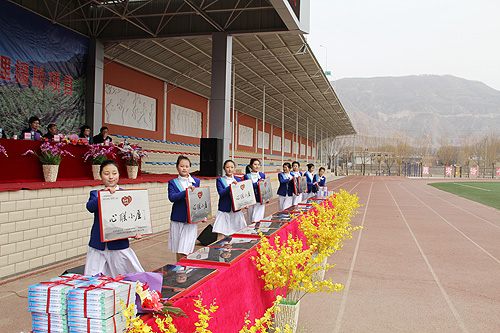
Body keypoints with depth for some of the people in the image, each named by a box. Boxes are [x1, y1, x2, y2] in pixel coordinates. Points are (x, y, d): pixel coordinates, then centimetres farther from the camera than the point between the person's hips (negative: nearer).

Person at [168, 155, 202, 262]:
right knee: (178, 251, 7)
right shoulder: (172, 182, 6)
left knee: (184, 250, -8)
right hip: (177, 220, 0)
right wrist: (186, 191, -23)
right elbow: (172, 197, -12)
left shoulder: (196, 181, 10)